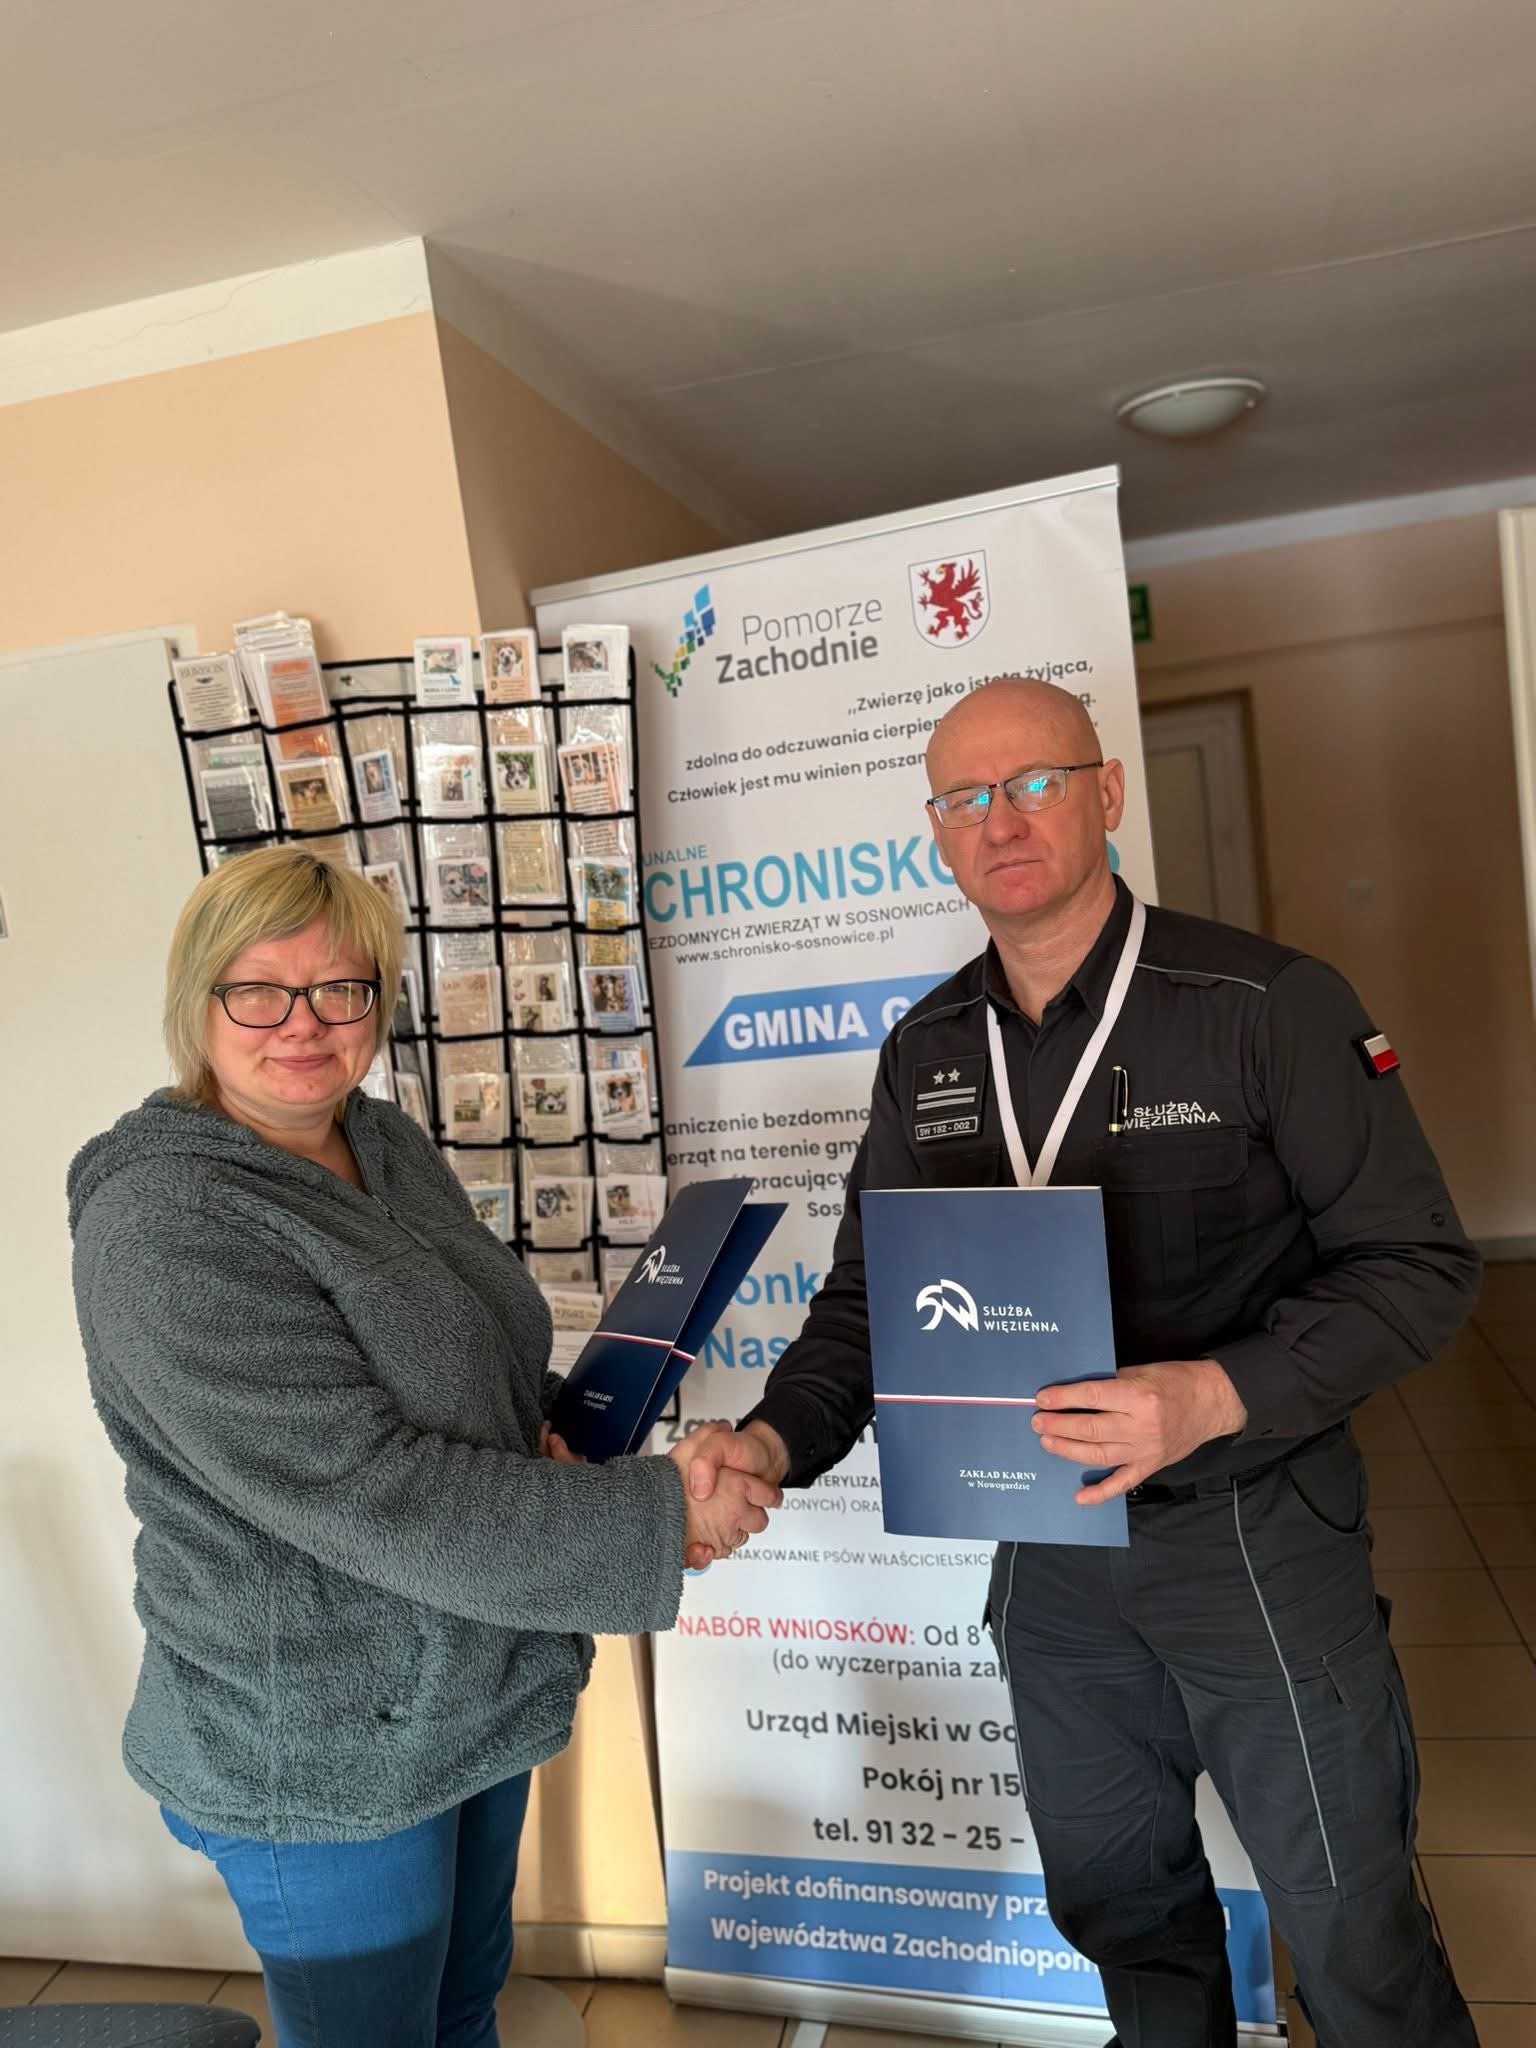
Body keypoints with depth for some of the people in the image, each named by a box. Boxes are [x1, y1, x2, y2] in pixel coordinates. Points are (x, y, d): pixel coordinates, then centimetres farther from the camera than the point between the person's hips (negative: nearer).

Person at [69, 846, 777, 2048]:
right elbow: (368, 1495, -30)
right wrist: (655, 1520, -26)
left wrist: (551, 1426, -6)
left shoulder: (388, 1146, 0)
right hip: (324, 1756, -7)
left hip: (475, 1697, 7)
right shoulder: (163, 1228, -24)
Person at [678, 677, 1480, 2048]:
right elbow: (869, 1297, 3)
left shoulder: (1267, 1002, -15)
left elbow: (1417, 1264, -15)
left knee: (1352, 1935, 14)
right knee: (1119, 1907, 24)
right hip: (1048, 1552, 5)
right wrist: (777, 1439, -15)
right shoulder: (926, 1052, 0)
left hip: (1255, 1537, -4)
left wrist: (1214, 1397, -30)